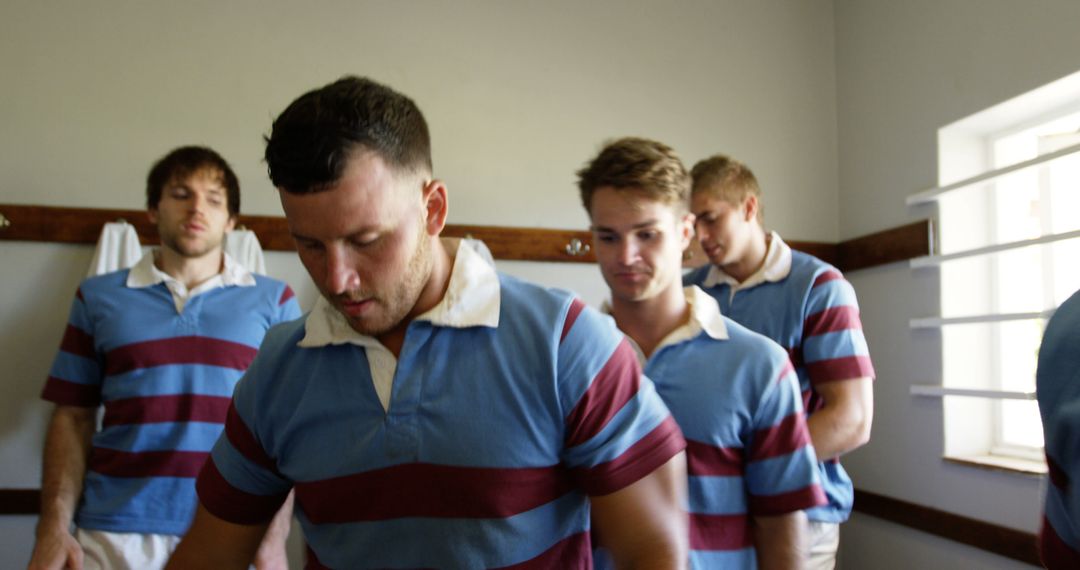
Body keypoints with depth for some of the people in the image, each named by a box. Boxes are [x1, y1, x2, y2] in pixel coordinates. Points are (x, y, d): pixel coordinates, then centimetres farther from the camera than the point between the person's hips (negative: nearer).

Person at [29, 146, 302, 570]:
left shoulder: (274, 301, 2)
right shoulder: (98, 297, 7)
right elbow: (73, 417, 8)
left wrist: (276, 535, -7)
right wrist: (55, 526, -2)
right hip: (115, 533, 1)